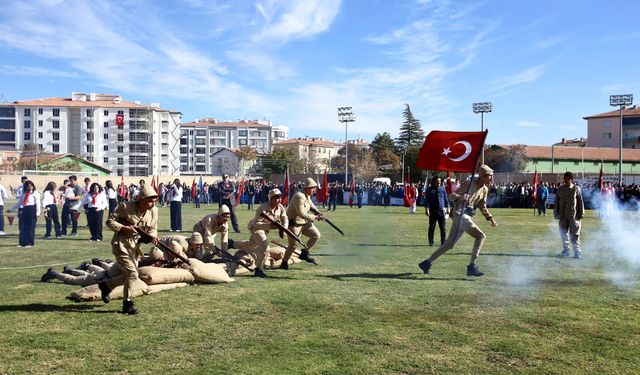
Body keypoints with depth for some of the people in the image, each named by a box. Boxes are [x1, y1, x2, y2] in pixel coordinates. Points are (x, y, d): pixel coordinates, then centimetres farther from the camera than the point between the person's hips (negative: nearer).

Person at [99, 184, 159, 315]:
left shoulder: (154, 211, -2)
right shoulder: (126, 207, -17)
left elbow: (153, 228, 9)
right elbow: (110, 221, -11)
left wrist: (152, 236, -13)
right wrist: (124, 228, -25)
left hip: (135, 246, 7)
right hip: (121, 244, -7)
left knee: (130, 275, 14)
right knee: (132, 274, -12)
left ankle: (106, 285, 39)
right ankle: (127, 304, 4)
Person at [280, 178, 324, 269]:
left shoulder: (308, 196, 2)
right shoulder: (299, 197, -28)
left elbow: (311, 205, 21)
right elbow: (302, 214, -32)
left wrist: (317, 212, 2)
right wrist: (315, 218, -29)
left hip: (304, 222, 9)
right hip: (293, 223, -9)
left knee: (316, 235, 2)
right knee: (293, 245, -3)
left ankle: (304, 254, 15)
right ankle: (284, 263, 18)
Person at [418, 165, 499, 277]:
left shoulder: (485, 189, 14)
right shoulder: (469, 184, -10)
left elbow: (482, 207, 25)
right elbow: (451, 196, -12)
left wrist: (491, 218, 14)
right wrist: (460, 197, -33)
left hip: (466, 216, 9)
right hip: (459, 214, -9)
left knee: (449, 244, 9)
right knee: (480, 236, -19)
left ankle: (427, 263, 17)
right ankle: (472, 266, -17)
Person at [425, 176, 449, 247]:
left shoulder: (443, 188, 9)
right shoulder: (429, 189, 2)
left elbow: (446, 199, 14)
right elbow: (427, 200, 0)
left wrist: (447, 208, 11)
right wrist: (427, 209, -9)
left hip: (441, 210, 2)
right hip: (432, 211, -1)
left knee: (442, 227, 0)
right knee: (431, 227, 4)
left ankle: (443, 242, 6)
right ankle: (431, 242, 13)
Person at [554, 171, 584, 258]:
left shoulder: (576, 189, -1)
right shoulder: (560, 189, 4)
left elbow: (580, 202, 2)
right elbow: (556, 202, 8)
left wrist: (581, 214, -1)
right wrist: (556, 213, 4)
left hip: (573, 215, -3)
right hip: (563, 216, 3)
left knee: (574, 234, -4)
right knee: (564, 233, 11)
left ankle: (577, 252, 0)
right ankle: (565, 250, 23)